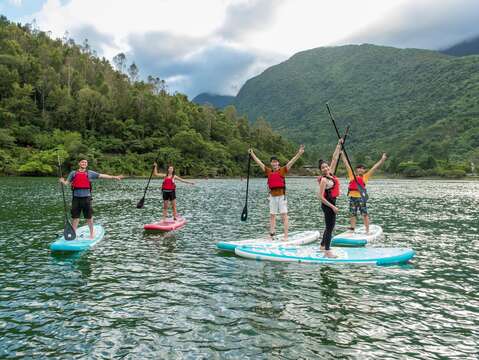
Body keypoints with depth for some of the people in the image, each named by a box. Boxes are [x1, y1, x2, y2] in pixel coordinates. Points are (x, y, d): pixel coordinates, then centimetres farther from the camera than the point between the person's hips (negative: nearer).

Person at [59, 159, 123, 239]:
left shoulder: (90, 173, 5)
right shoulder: (73, 173, 10)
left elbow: (101, 175, 1)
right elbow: (67, 183, 10)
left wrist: (114, 177, -5)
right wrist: (62, 181, -13)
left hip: (86, 197, -1)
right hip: (76, 197, 1)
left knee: (89, 216, 4)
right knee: (75, 216, 8)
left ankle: (92, 232, 17)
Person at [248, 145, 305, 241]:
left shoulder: (283, 170, -1)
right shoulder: (268, 171, 8)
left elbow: (291, 162, -9)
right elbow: (259, 162, 14)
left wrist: (299, 153, -19)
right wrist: (252, 154, 17)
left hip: (281, 195, -4)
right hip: (272, 196, 4)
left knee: (284, 216, -3)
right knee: (272, 216, 9)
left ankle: (286, 236, -3)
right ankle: (271, 235, 16)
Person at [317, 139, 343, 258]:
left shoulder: (330, 174, 4)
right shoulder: (324, 180, -18)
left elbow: (335, 158, 11)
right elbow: (320, 196, -21)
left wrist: (339, 145, 13)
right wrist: (332, 206, -21)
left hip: (331, 203, 9)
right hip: (328, 205, -9)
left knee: (329, 226, 20)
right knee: (330, 227, -4)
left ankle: (323, 245, 34)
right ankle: (327, 252, 2)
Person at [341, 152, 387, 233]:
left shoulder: (365, 176, 7)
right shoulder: (352, 175, 8)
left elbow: (375, 167, 7)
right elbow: (346, 164, 12)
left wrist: (382, 160, 6)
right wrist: (342, 154, 15)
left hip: (361, 197, -2)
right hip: (352, 197, 2)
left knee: (364, 214, 0)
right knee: (352, 214, 9)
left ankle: (367, 230, 3)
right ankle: (352, 228, 18)